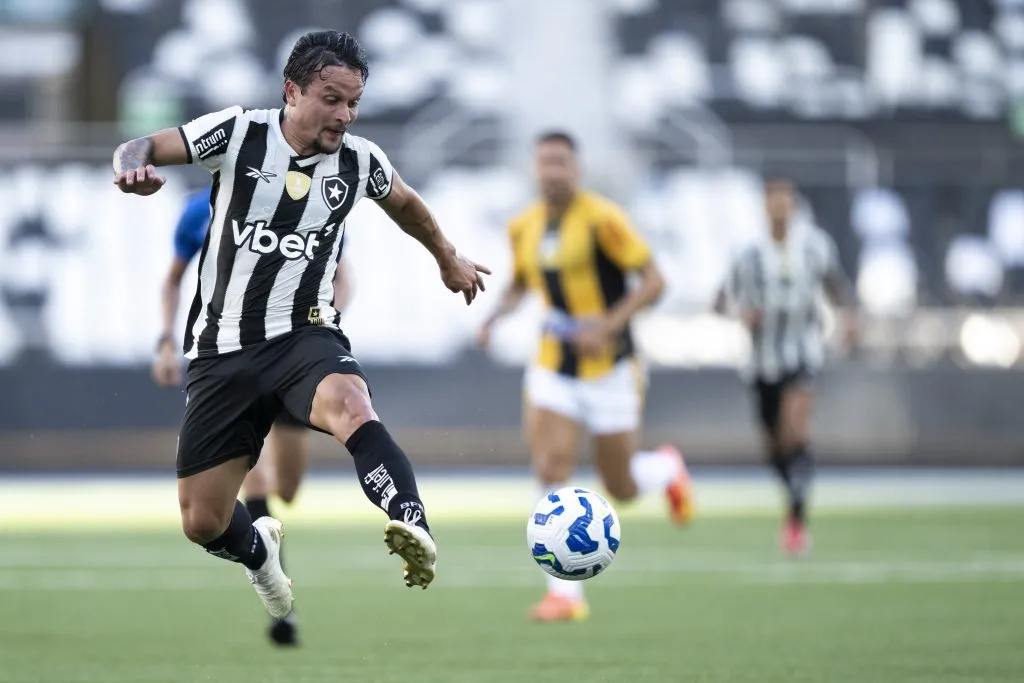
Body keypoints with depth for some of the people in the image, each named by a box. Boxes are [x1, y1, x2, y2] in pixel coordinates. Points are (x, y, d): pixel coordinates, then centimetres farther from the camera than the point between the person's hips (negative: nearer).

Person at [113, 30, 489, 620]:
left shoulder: (359, 160, 2)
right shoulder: (238, 133, -6)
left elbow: (405, 203, 24)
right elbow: (139, 150, -5)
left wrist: (448, 258, 40)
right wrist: (135, 167, -30)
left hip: (306, 335, 0)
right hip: (222, 349, 0)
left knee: (352, 409, -38)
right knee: (202, 524, 3)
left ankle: (415, 533, -55)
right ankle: (259, 550, 39)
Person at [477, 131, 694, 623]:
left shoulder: (602, 219, -14)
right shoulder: (523, 227, 3)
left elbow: (653, 281, -14)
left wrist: (607, 327, -26)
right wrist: (494, 319, 0)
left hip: (609, 368, -4)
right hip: (553, 369, 4)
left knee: (621, 489, 4)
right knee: (550, 466, -15)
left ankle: (667, 468, 42)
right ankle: (565, 594, -13)